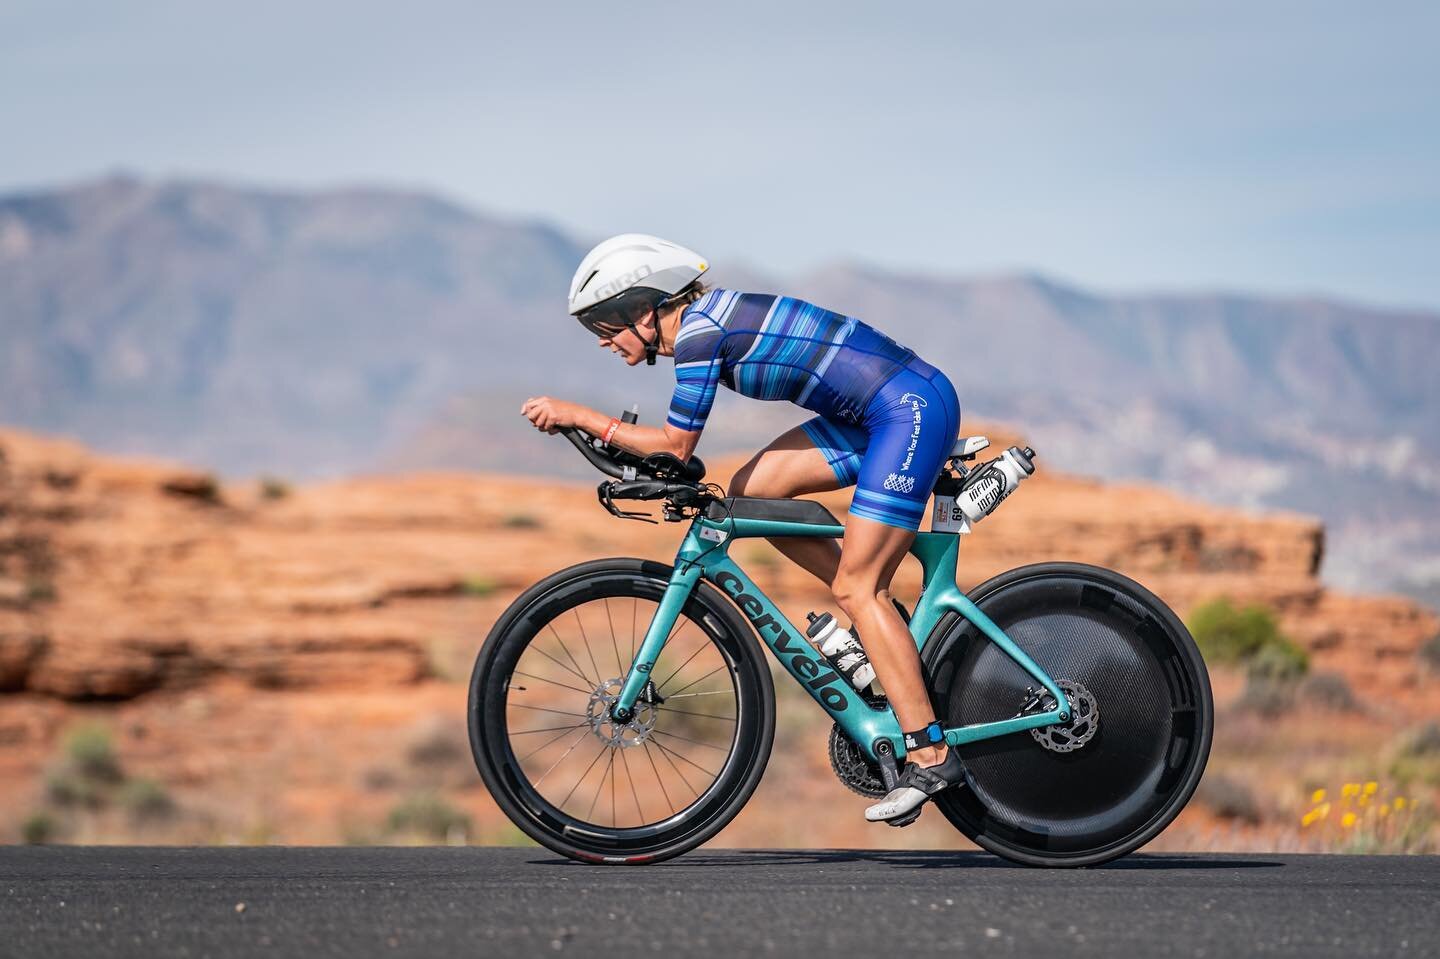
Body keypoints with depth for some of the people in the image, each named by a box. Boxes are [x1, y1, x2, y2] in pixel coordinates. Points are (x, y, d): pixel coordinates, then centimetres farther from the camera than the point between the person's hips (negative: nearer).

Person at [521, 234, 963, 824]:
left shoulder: (699, 332, -16)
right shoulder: (705, 319, 11)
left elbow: (675, 446, -12)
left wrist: (578, 416, -7)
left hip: (914, 410, -9)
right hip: (877, 413, 9)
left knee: (855, 588, -10)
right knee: (751, 492, 4)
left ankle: (930, 755, -9)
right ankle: (879, 620, 12)